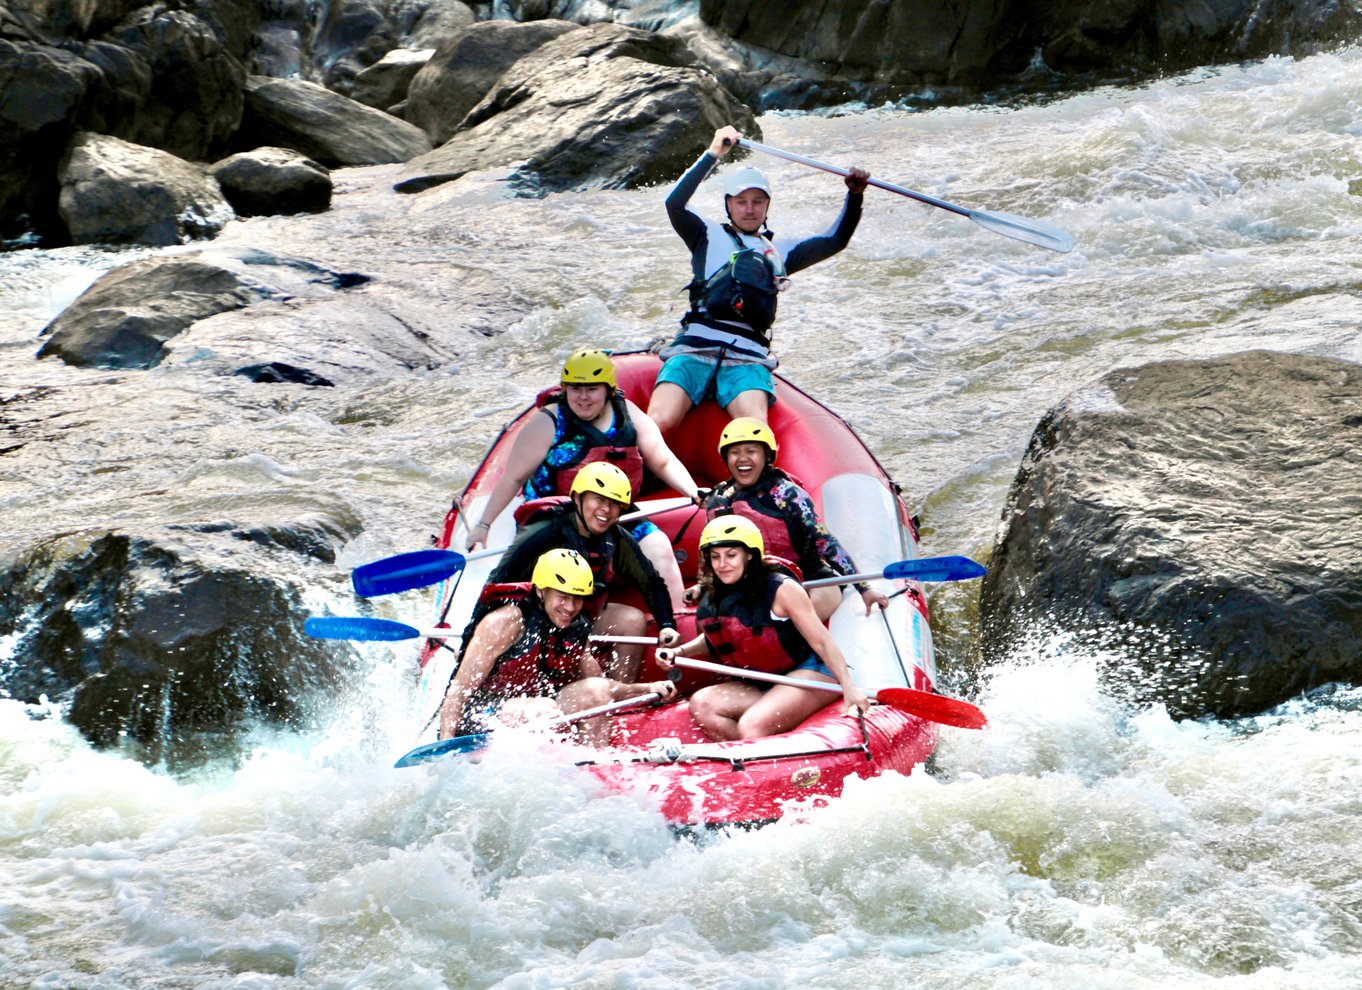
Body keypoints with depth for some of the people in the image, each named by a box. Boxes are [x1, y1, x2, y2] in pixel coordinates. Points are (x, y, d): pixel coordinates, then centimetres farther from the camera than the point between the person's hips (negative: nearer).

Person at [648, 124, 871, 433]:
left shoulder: (780, 250, 26)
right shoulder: (710, 236, 17)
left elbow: (835, 241, 19)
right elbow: (675, 205, 0)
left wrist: (854, 195, 3)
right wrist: (713, 154, -2)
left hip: (747, 360, 2)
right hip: (693, 350, -2)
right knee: (657, 424, -26)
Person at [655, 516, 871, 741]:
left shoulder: (781, 589, -15)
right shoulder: (712, 598, 4)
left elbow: (822, 642, -15)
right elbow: (712, 638, 25)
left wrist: (848, 687, -25)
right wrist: (679, 652, 7)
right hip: (761, 686, 7)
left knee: (750, 727, -30)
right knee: (700, 705, -17)